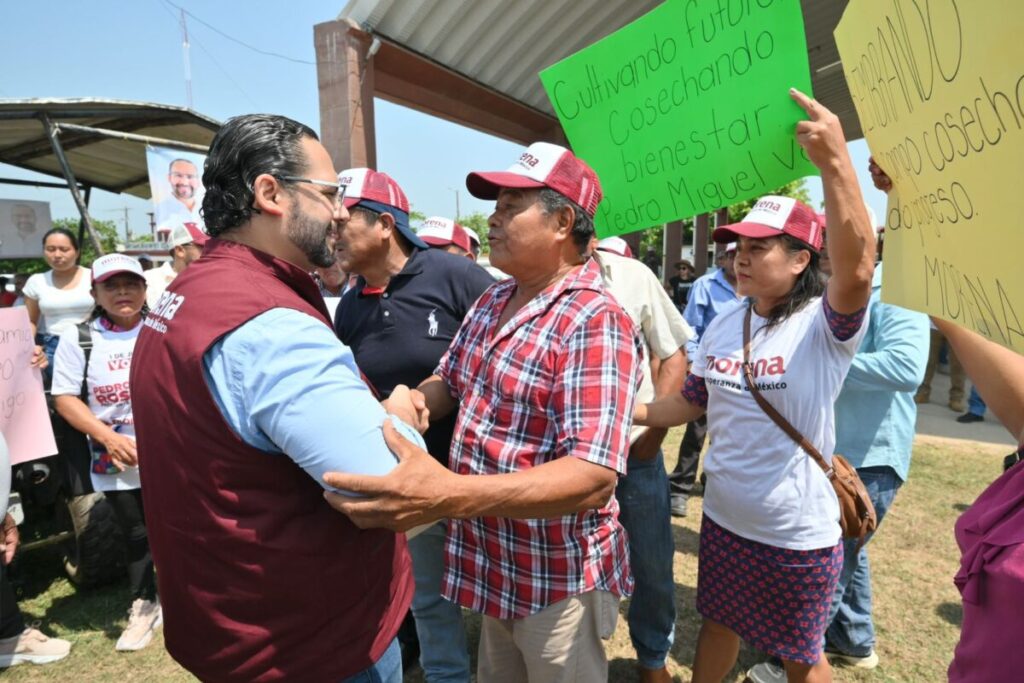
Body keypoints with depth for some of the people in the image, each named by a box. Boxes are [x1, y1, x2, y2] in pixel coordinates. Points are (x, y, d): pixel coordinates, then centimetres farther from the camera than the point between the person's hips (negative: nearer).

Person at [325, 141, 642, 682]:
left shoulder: (594, 323, -24)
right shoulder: (492, 301, 2)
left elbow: (594, 476, -34)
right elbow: (447, 383, 14)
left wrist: (449, 496, -46)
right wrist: (414, 401, -10)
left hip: (556, 577, -7)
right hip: (492, 561, 8)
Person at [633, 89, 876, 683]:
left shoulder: (824, 325, -18)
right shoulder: (723, 327, 0)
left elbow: (859, 269, -39)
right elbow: (694, 401, 7)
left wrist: (835, 160, -49)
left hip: (798, 533, -5)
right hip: (724, 519, 5)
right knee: (718, 624, 27)